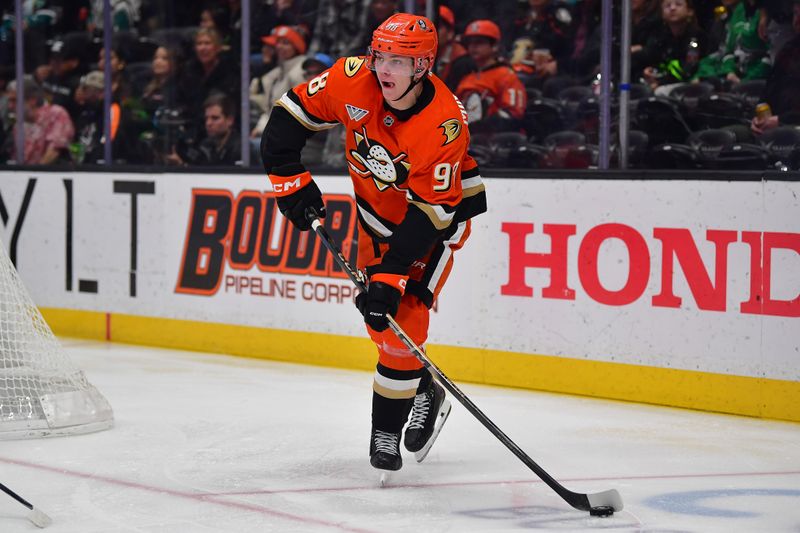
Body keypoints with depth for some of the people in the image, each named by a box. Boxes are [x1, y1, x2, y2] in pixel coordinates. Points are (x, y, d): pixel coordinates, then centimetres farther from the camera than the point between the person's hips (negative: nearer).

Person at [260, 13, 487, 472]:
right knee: (379, 318, 7)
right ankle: (424, 394, 31)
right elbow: (293, 112, -9)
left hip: (440, 212, -5)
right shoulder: (354, 79, -23)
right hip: (378, 205, 5)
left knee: (401, 318, -15)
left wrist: (391, 277, -37)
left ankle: (387, 431, -3)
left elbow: (428, 212, -33)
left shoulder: (444, 123, -34)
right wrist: (291, 180, -15)